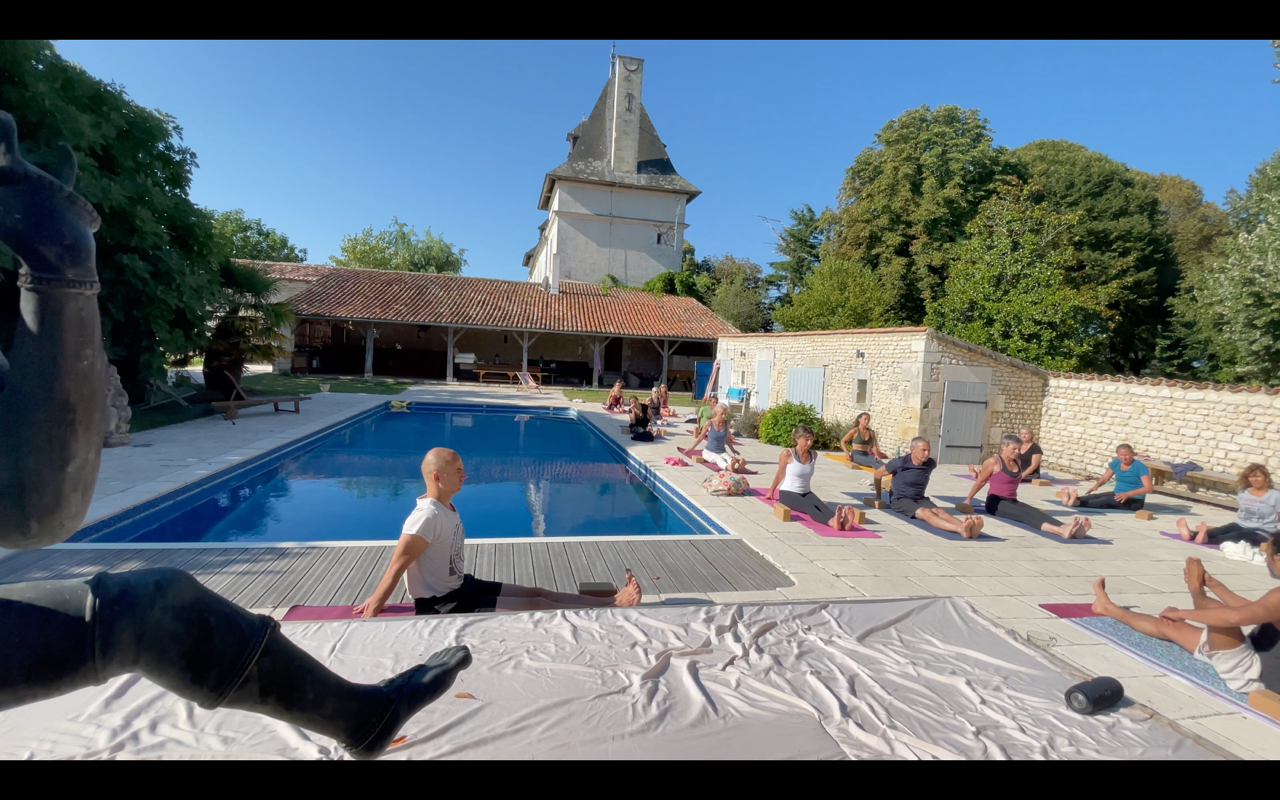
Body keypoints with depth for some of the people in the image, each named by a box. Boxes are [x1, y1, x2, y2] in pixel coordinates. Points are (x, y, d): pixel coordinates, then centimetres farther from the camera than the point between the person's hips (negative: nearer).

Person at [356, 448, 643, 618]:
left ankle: (613, 601, 3)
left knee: (538, 593, 2)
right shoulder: (428, 516, -26)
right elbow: (396, 566, -25)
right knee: (535, 606, -11)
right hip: (441, 605, -9)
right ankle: (615, 607, -8)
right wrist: (371, 614, -24)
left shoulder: (446, 507, 4)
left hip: (462, 586, 9)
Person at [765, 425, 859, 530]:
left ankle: (841, 521, -61)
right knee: (809, 507, -36)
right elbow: (780, 474, 4)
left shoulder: (814, 455, 2)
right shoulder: (787, 453, -11)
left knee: (822, 506, -30)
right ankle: (831, 522, -66)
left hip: (806, 493, 5)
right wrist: (771, 491, 15)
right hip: (787, 493, -5)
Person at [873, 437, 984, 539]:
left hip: (920, 499, 5)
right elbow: (877, 474, -2)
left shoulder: (931, 464, -1)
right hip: (900, 499, -5)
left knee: (938, 511, -29)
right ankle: (960, 529, -61)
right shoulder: (900, 462, -14)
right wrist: (878, 497, 11)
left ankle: (967, 527, -58)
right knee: (925, 512, -36)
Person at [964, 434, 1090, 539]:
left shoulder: (1018, 462, 12)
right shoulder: (993, 462, -9)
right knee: (1024, 514, -33)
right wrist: (968, 499, 9)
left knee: (1036, 512, -26)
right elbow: (980, 482, 0)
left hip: (1012, 501, 6)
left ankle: (1064, 528, -53)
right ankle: (1061, 531, -58)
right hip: (996, 503, -6)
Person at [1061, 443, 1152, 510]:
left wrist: (1128, 494, -33)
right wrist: (1096, 485, -12)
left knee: (1106, 500, -33)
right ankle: (1076, 500, -50)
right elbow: (1105, 478, 11)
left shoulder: (1140, 467, -15)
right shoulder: (1115, 463, 3)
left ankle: (1078, 503, -54)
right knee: (1096, 496, -22)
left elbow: (1148, 488, -21)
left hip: (1135, 501, -6)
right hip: (1117, 495, 6)